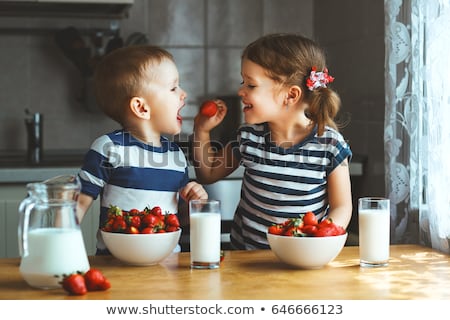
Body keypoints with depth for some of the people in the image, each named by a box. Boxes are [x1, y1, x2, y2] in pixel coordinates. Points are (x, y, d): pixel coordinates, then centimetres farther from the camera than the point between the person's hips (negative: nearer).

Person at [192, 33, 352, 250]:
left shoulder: (330, 145, -6)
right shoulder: (249, 137, 4)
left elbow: (342, 207, 1)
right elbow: (208, 173, 21)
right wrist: (202, 131, 7)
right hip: (245, 253, 2)